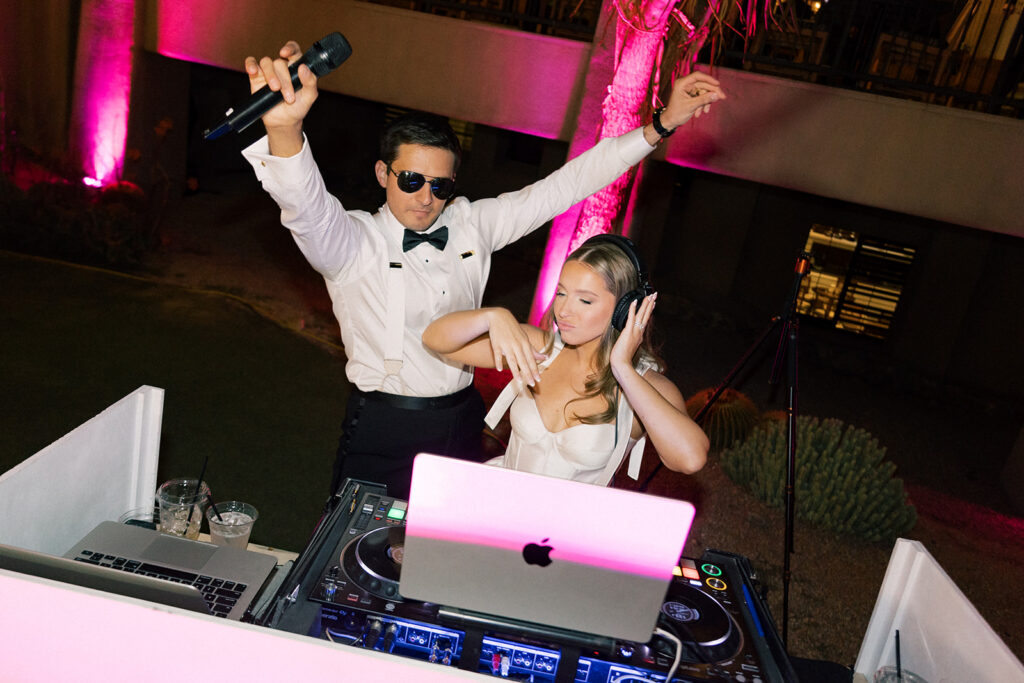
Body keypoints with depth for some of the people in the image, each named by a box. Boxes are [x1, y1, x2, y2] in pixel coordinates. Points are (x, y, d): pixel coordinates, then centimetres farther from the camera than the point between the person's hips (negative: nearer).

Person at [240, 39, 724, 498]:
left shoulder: (472, 226, 3)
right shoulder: (353, 241, -11)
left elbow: (565, 185, 3)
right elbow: (307, 206, -33)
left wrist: (662, 124, 0)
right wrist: (284, 129, -55)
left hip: (461, 423, 4)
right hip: (381, 433, -4)